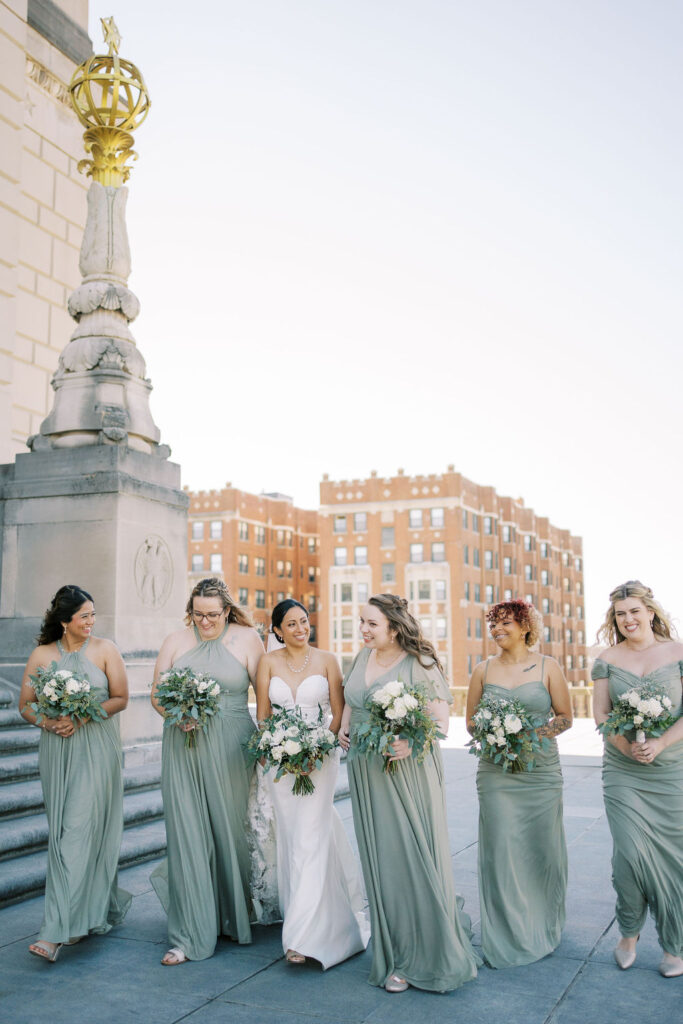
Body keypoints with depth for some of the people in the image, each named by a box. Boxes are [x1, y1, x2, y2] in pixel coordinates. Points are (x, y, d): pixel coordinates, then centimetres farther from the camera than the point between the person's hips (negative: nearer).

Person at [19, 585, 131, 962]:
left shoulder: (105, 649, 0)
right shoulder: (42, 655, 5)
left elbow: (121, 698, 0)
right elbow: (25, 705, 7)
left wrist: (83, 716, -13)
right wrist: (48, 721, -13)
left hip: (97, 749, -3)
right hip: (57, 751, 3)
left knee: (81, 831, -9)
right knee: (61, 831, 7)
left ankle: (57, 931, -9)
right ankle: (103, 906, 25)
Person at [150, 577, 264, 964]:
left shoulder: (248, 639, 0)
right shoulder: (175, 642, 7)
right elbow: (157, 694, 10)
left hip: (231, 748, -1)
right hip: (183, 749, 2)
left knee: (232, 831, 7)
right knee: (188, 836, 0)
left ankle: (237, 917, 29)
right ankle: (190, 935, 8)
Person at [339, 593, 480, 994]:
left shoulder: (418, 664, -12)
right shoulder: (363, 657, 8)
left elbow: (441, 720, -14)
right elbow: (351, 701, 24)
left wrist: (411, 743, -30)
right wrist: (344, 728, 6)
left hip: (407, 773, -6)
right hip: (366, 775, 6)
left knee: (411, 854, -3)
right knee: (380, 859, 11)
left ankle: (425, 954, 13)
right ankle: (393, 950, 25)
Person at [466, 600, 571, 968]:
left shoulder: (547, 667, 1)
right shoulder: (483, 670, 6)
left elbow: (565, 716, 4)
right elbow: (471, 719, 11)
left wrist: (533, 734, -12)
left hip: (541, 770, -1)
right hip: (496, 771, 1)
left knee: (542, 848, 6)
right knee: (500, 848, -3)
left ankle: (544, 930, 28)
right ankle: (507, 938, 10)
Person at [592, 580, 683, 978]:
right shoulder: (607, 660, 5)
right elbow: (601, 714, 2)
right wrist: (628, 746, -14)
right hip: (623, 774, 1)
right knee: (630, 852, -5)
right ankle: (629, 932, 19)